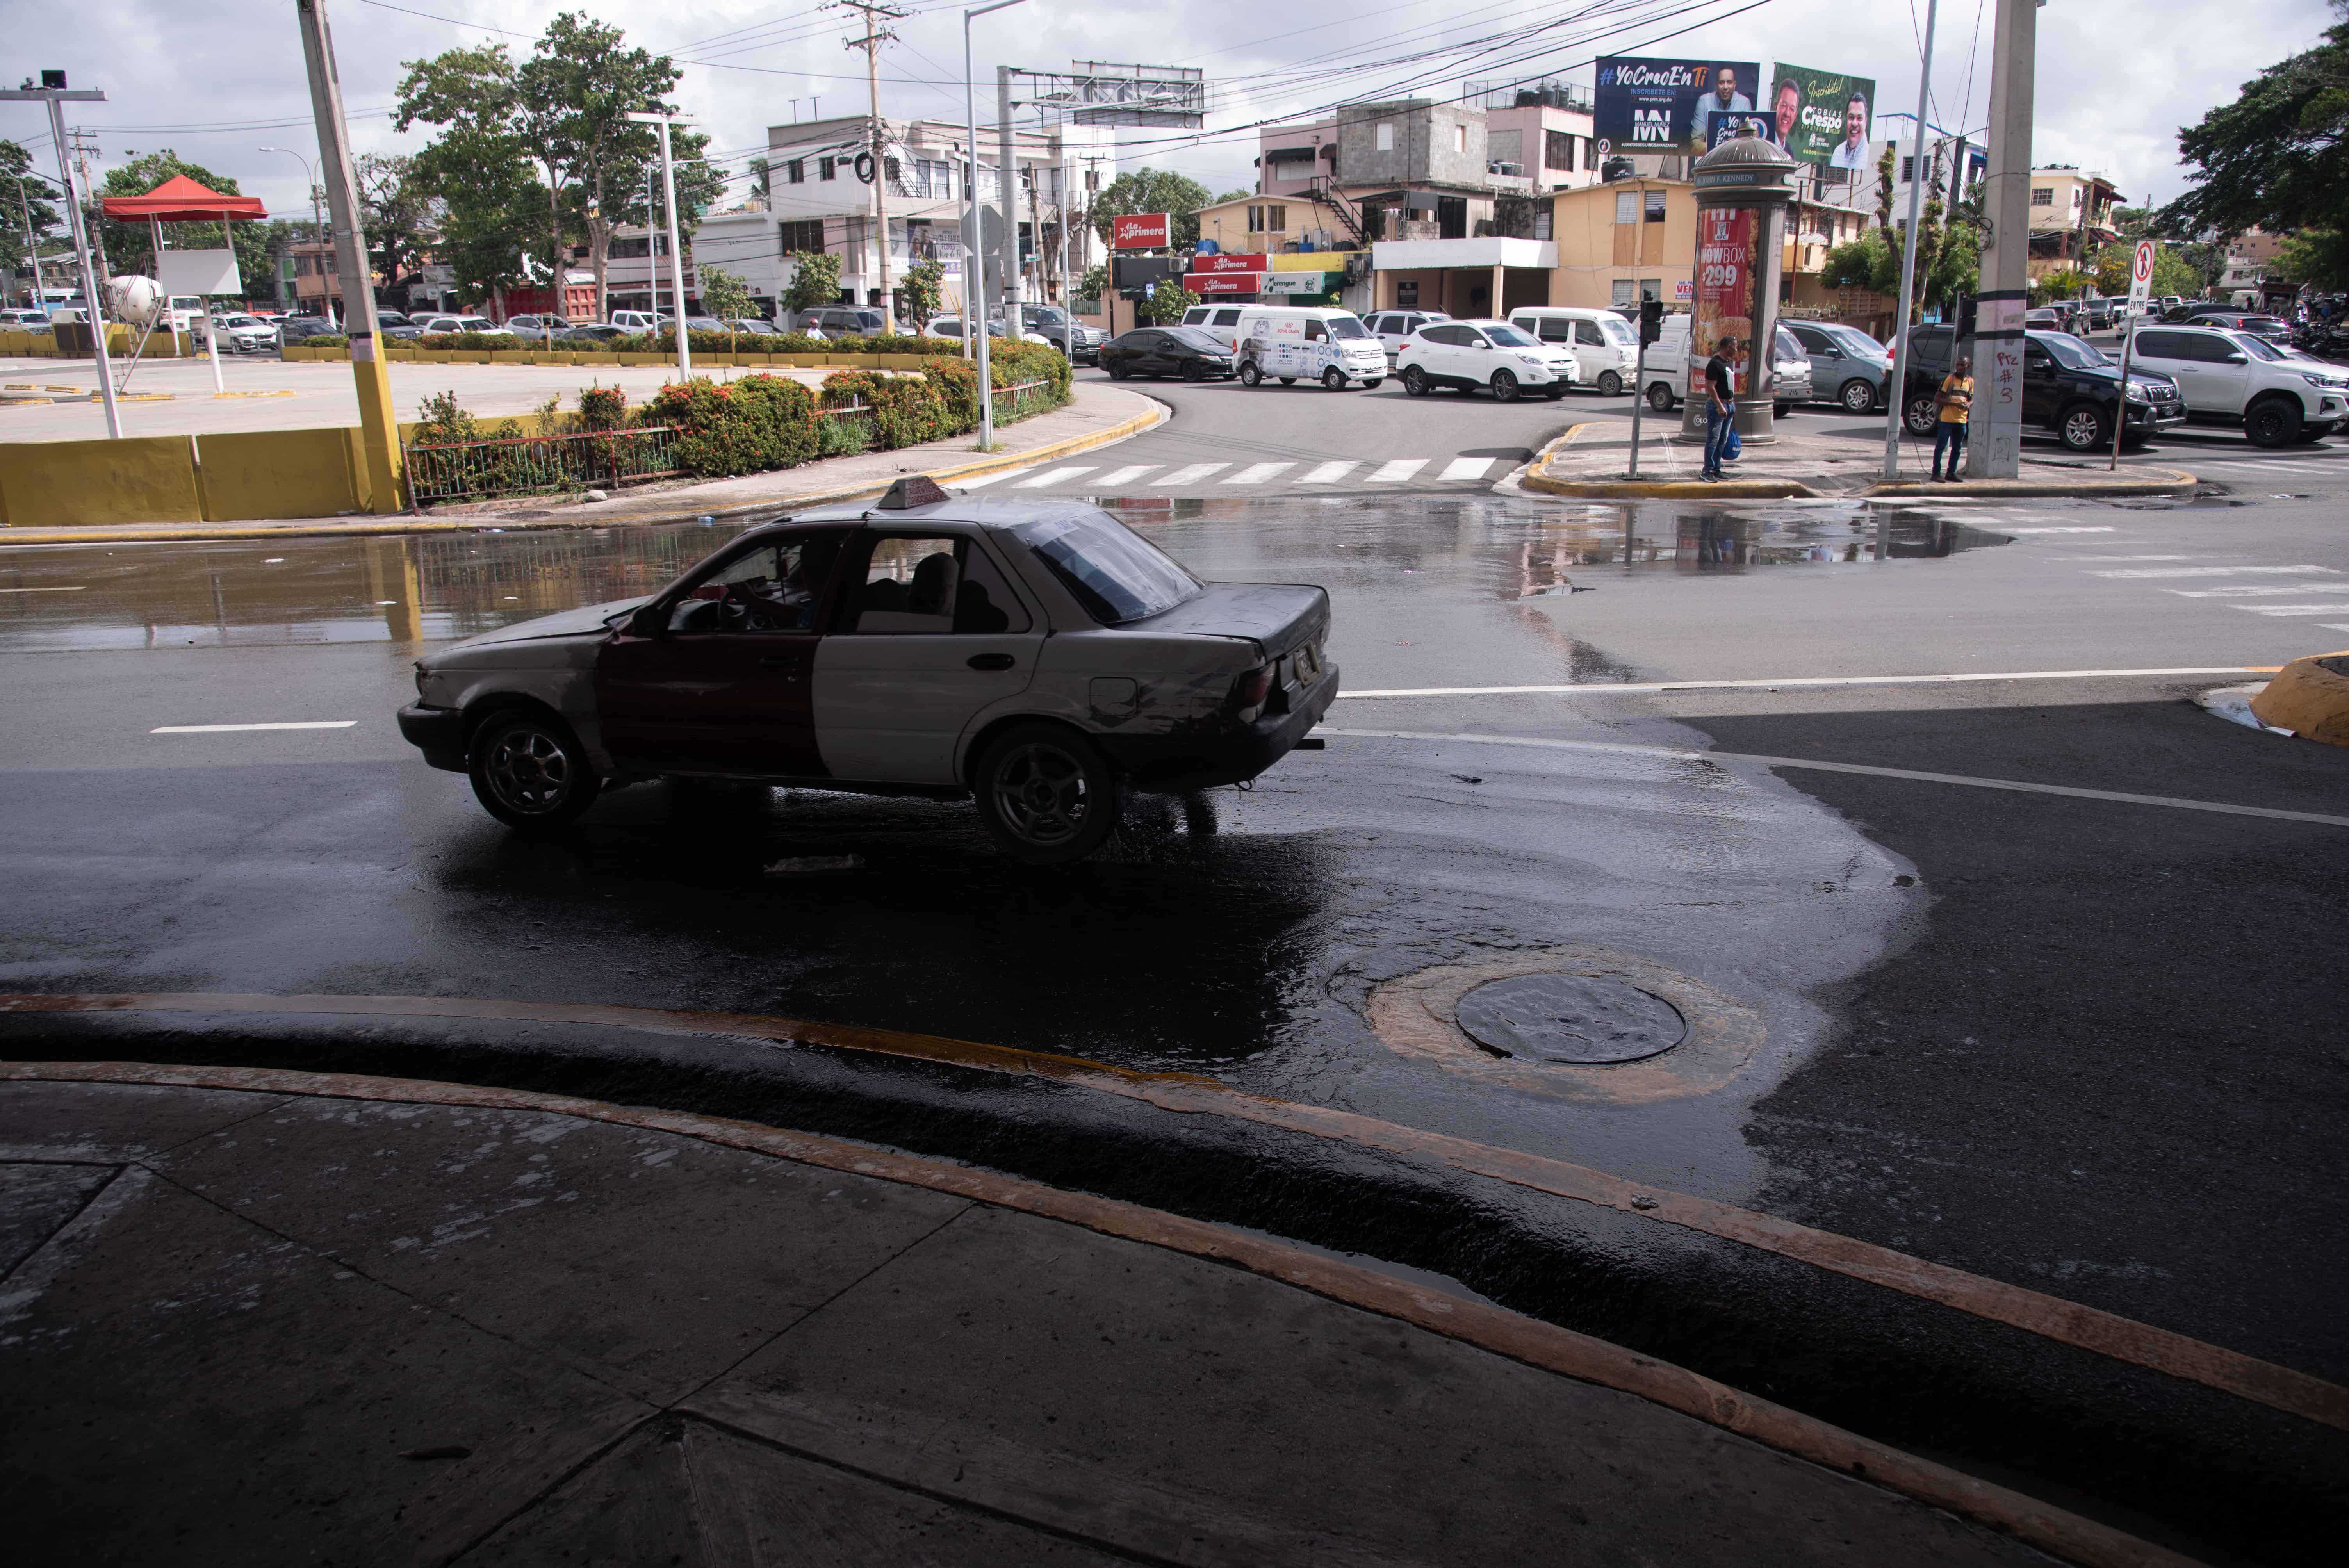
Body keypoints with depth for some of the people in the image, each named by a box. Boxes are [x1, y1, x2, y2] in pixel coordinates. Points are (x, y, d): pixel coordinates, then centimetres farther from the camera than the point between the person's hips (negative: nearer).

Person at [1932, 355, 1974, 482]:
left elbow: (1971, 399, 21)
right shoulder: (1949, 379, -7)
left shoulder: (1970, 381, 9)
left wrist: (1969, 404, -5)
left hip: (1962, 420, 5)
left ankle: (1952, 472, 21)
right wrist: (1955, 404, -19)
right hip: (1947, 419, -5)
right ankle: (1936, 473, 3)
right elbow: (1937, 399, -10)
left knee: (1957, 449, 11)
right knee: (1940, 447, -2)